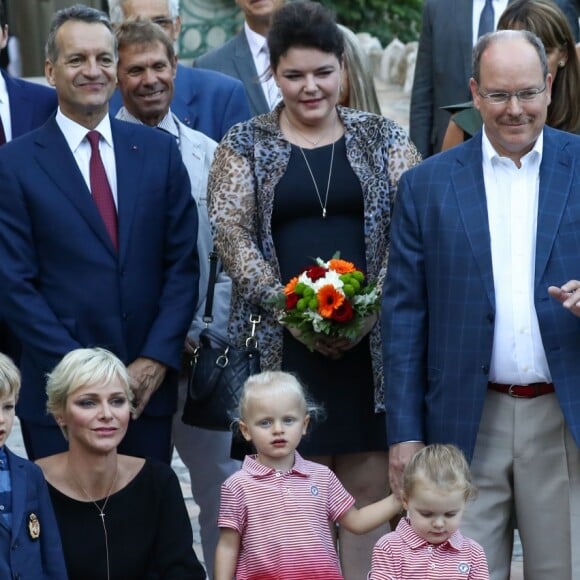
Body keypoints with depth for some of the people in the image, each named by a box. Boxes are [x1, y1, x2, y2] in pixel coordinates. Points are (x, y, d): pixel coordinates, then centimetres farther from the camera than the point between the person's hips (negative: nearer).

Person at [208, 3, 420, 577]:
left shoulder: (381, 137, 9)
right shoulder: (243, 145, 5)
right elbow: (231, 235, -4)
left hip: (371, 342, 1)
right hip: (283, 344, -1)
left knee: (369, 488, 2)